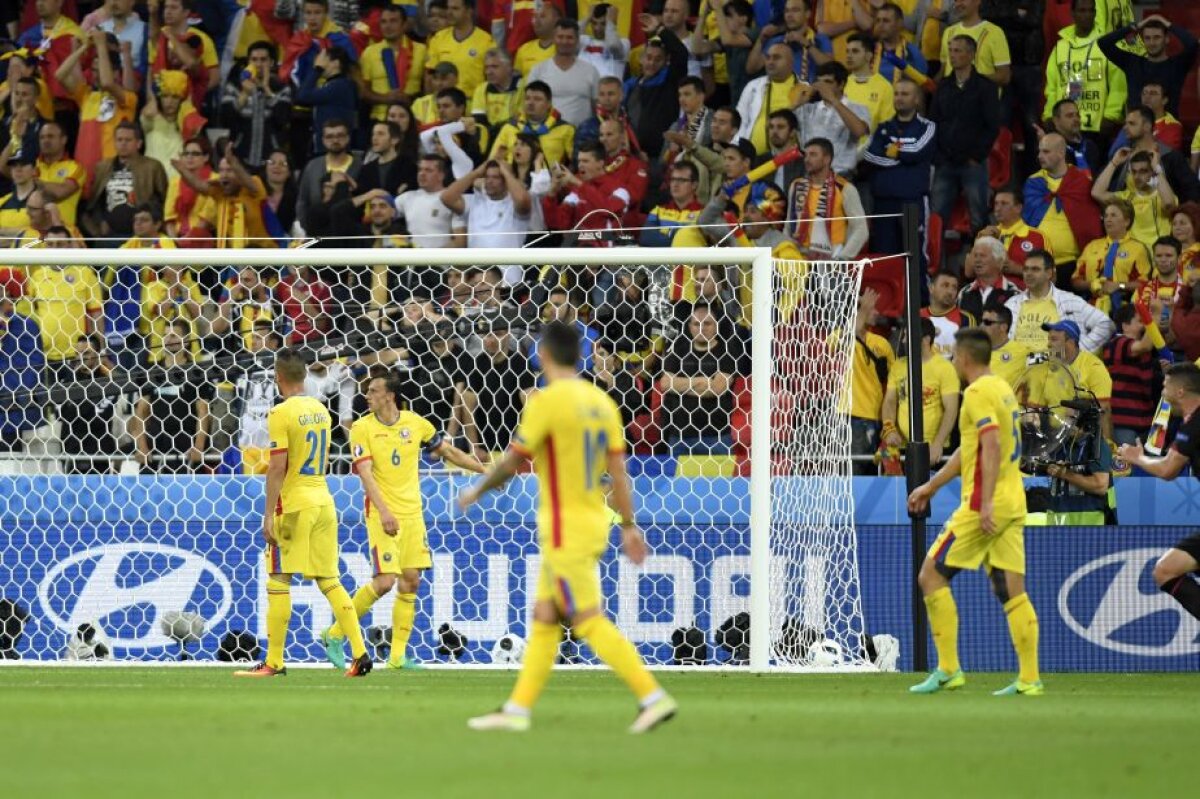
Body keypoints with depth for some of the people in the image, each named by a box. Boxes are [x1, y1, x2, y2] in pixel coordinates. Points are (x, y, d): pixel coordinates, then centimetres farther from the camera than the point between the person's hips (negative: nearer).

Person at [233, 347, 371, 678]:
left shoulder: (281, 414, -11)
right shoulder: (320, 410, 12)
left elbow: (278, 467, -16)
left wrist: (268, 514, -15)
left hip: (295, 503, -7)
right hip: (323, 500, 7)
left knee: (278, 581, -1)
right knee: (329, 580, 9)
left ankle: (274, 662, -2)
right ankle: (360, 653, 0)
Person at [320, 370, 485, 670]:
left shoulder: (416, 424, 5)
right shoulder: (362, 428, -6)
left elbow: (449, 451, 18)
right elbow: (365, 473, -14)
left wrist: (484, 470, 19)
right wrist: (383, 511, -25)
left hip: (412, 513, 4)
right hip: (382, 515, -4)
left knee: (410, 582, 1)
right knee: (385, 581, -15)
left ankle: (397, 655, 9)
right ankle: (335, 636, 1)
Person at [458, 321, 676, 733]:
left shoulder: (547, 401, -14)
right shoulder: (601, 401, 8)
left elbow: (512, 462, -10)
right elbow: (618, 469, 8)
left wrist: (477, 490, 7)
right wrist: (629, 525, 11)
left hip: (565, 526, -8)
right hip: (594, 522, 9)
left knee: (589, 621, -8)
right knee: (545, 618, 13)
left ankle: (653, 697, -15)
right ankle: (517, 709, 16)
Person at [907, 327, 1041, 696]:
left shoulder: (978, 393, -10)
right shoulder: (1003, 390, 19)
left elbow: (992, 446, -23)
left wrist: (986, 502, -27)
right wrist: (931, 485, 35)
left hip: (984, 505, -9)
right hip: (1013, 506, 9)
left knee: (932, 576, -1)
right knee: (1012, 592, 5)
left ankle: (948, 669, -3)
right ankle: (1029, 679, -1)